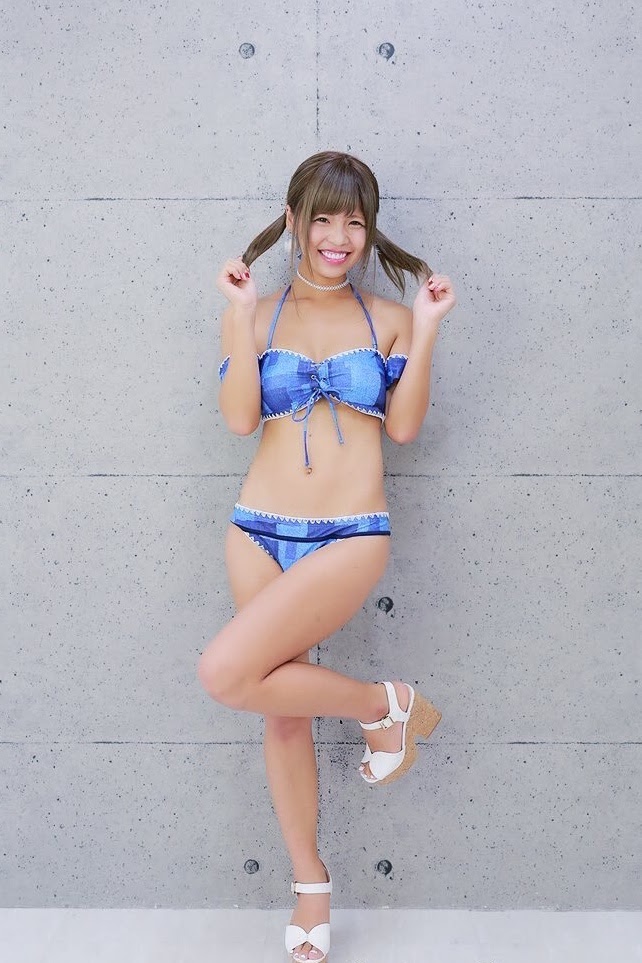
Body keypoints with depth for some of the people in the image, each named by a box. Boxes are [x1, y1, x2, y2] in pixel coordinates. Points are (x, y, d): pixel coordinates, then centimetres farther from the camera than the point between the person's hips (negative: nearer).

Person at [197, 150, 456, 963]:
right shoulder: (258, 316, 6)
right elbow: (239, 417, -6)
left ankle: (386, 704, 4)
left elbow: (402, 426, -3)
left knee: (226, 673, -20)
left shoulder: (388, 318, 5)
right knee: (281, 707, 10)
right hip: (260, 531, 3)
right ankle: (310, 882, 30)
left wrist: (426, 327, -8)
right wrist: (240, 314, -8)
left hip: (350, 538, -3)